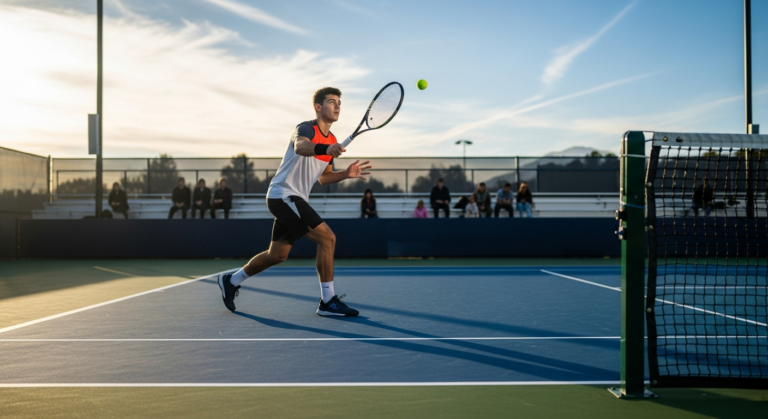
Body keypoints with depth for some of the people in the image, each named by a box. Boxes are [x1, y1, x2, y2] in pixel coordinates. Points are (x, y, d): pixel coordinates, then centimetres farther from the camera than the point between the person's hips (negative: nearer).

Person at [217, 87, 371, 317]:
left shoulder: (332, 141, 12)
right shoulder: (306, 128, -14)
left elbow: (323, 178, 18)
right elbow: (300, 146, -40)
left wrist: (346, 173, 1)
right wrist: (325, 148, -60)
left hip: (294, 200, 10)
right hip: (283, 194, -10)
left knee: (277, 254, 16)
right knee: (327, 238, -18)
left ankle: (231, 281, 33)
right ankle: (328, 301, -11)